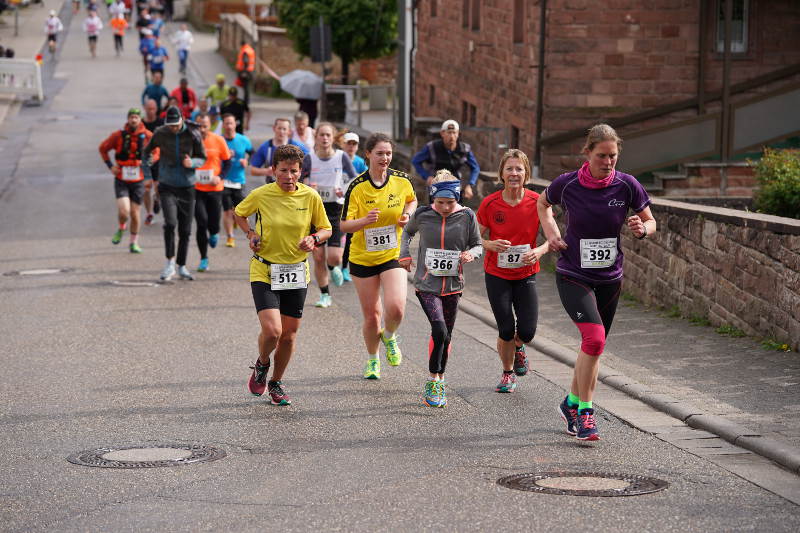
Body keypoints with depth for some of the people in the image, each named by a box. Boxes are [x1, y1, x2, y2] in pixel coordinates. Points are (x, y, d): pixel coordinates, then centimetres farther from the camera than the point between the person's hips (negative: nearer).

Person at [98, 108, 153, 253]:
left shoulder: (147, 136, -5)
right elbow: (103, 148, 9)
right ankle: (121, 228, 18)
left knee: (135, 214, 6)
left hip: (138, 181, 1)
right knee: (124, 211, -16)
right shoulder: (118, 135, -6)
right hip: (121, 180, -1)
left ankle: (134, 243, 24)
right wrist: (110, 166, 0)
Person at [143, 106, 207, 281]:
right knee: (170, 223, -20)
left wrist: (192, 163, -18)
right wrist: (147, 176, 8)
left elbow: (203, 158, 4)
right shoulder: (160, 134, -4)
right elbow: (146, 152, 12)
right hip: (167, 186, -1)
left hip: (187, 187, 1)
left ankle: (181, 266, 20)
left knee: (185, 230, 5)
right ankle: (170, 262, -8)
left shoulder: (193, 135, -6)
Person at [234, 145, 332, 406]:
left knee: (289, 333, 8)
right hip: (265, 271, -2)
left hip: (296, 273, 3)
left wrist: (314, 239, -14)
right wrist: (251, 234, -6)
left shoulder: (311, 197, -5)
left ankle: (276, 383, 31)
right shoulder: (260, 195, -9)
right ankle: (261, 365, 16)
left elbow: (326, 229, 7)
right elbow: (238, 214, 12)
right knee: (272, 330, -18)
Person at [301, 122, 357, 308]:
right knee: (318, 258, 1)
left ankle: (334, 268, 26)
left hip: (335, 210, -1)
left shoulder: (341, 157, -3)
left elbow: (355, 180, 5)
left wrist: (346, 191, -14)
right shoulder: (309, 159, -2)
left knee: (334, 257, -11)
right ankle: (325, 295, 17)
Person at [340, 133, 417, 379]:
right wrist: (365, 220, -30)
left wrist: (408, 215, -3)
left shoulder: (402, 180, -5)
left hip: (393, 255, 1)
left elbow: (412, 199, 18)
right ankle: (372, 360, 32)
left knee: (396, 308, -19)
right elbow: (344, 225, -11)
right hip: (363, 257, -1)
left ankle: (389, 337, 15)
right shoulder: (357, 187, -13)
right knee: (371, 316, 5)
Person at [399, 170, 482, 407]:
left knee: (447, 336, 11)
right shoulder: (422, 215, -5)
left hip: (453, 285, 2)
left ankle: (439, 381, 29)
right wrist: (405, 254, 3)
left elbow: (478, 245, 6)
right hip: (426, 283, -2)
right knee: (439, 331, -20)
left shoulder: (466, 217, -5)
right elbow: (408, 231, 16)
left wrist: (471, 254, -16)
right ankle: (433, 381, -7)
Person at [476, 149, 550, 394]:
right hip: (497, 274, -1)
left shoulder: (537, 202, -11)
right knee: (506, 329, -5)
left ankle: (517, 346, 31)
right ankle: (508, 373, 23)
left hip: (526, 274, 1)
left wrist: (539, 251, -24)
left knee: (527, 332, -8)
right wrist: (492, 245, -22)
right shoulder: (489, 204, -11)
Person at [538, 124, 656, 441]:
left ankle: (572, 403, 37)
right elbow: (542, 204, 11)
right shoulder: (567, 185, -12)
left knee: (594, 346, 14)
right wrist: (550, 232, -5)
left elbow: (650, 222, 4)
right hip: (573, 276, -3)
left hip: (609, 278, 3)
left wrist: (642, 229, -19)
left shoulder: (627, 186, -10)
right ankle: (584, 411, -10)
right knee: (594, 337, -22)